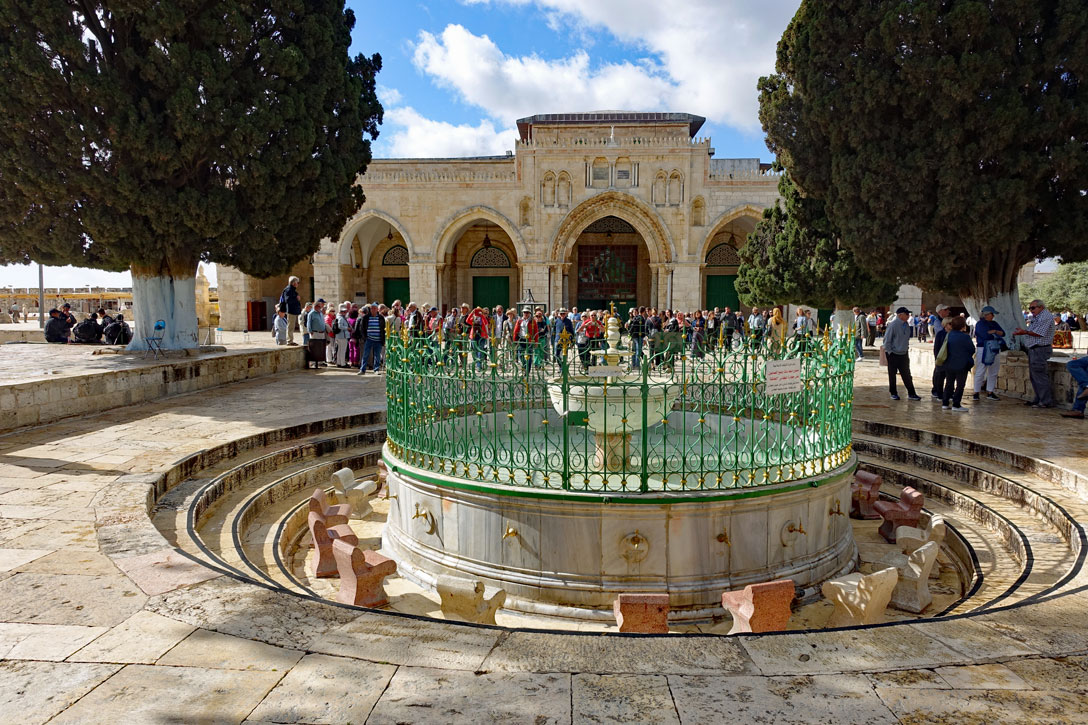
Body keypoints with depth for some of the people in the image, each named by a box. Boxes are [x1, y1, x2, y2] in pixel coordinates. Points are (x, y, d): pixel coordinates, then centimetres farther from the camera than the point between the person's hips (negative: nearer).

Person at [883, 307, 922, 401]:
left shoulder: (907, 325, 5)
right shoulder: (893, 325, -16)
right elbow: (887, 339, -13)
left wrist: (906, 348, 13)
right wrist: (889, 352, -12)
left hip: (903, 354, 6)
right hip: (893, 354, -6)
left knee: (906, 374, 6)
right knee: (892, 375, 6)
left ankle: (911, 394, 11)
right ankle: (893, 393, 18)